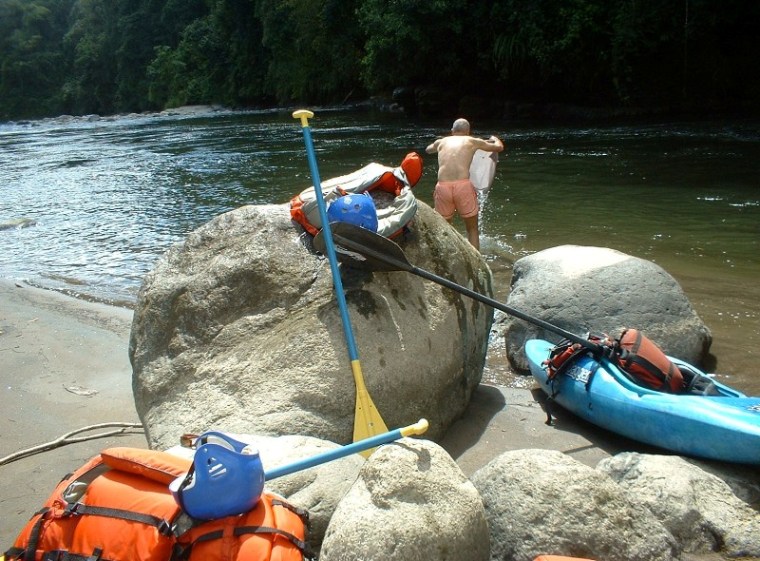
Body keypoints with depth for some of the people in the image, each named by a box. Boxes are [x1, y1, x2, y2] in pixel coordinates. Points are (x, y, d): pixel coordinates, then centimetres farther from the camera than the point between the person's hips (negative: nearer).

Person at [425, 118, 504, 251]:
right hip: (463, 186, -2)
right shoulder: (472, 141, 17)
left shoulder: (441, 142, 22)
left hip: (442, 187, 2)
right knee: (472, 230, 14)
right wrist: (494, 138, 54)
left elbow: (428, 150, 46)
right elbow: (499, 147, 32)